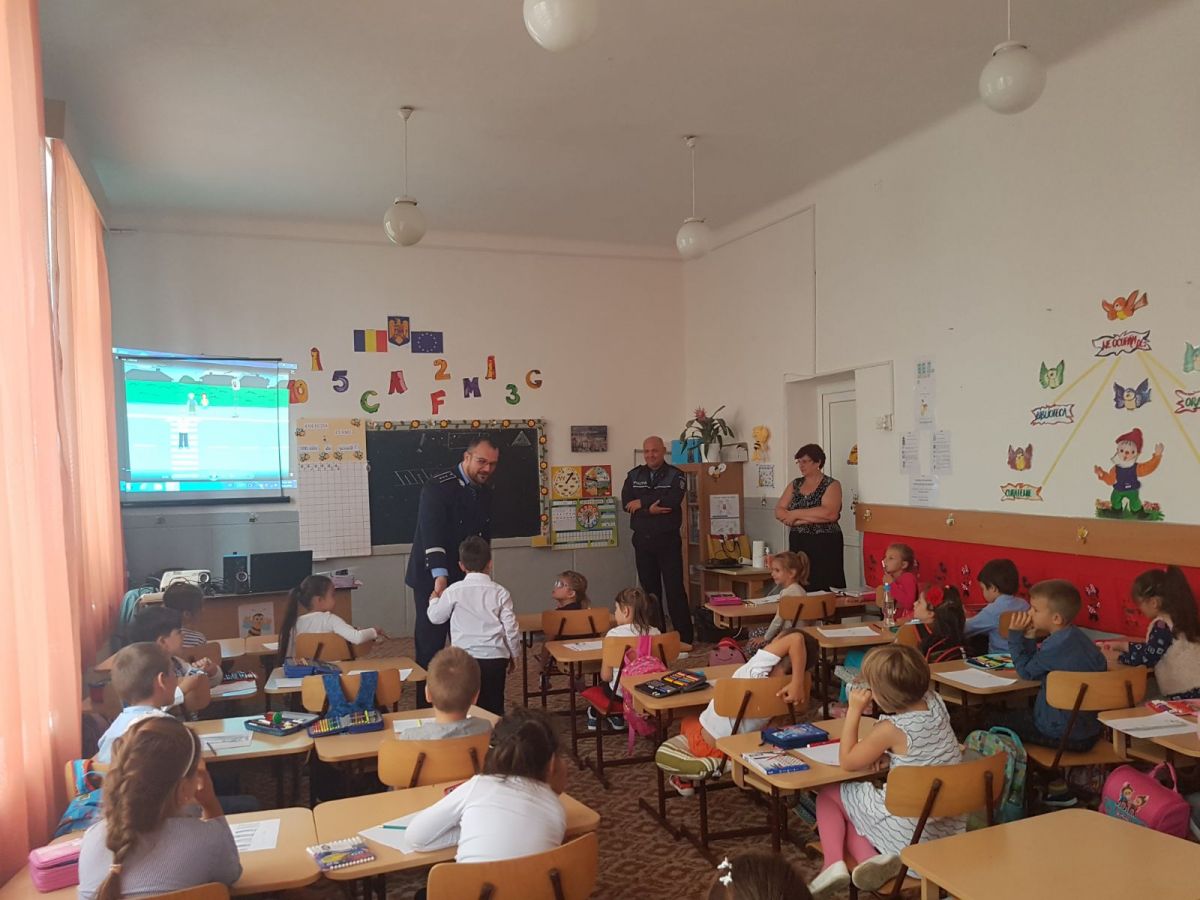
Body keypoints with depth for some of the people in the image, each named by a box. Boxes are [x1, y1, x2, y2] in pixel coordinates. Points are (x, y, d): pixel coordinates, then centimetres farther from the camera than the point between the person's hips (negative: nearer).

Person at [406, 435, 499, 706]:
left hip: (466, 579, 6)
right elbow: (431, 534, -27)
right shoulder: (438, 487, -16)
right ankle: (426, 708, 13)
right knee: (430, 647, 1)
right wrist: (441, 577, -37)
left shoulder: (485, 492, 6)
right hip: (433, 579, -6)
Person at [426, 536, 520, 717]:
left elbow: (435, 617, 10)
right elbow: (511, 628, 0)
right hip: (495, 658, 1)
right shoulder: (500, 593, -3)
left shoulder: (454, 591, -5)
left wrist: (434, 600, 32)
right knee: (494, 707, 10)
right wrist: (514, 656, 16)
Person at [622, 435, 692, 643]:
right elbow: (626, 502, -3)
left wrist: (641, 503, -11)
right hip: (642, 540, 4)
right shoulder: (634, 475, 10)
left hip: (668, 540, -4)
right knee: (649, 589, 10)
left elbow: (672, 500, -18)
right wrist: (650, 509, -18)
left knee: (674, 589, -4)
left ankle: (684, 638, 2)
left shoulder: (675, 475, -1)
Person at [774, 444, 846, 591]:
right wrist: (810, 518, -11)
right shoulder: (795, 484, 13)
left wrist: (796, 514, -13)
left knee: (824, 591, -7)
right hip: (798, 544, 4)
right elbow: (779, 512, 3)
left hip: (824, 545, -4)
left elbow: (829, 513, -19)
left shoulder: (832, 485, -2)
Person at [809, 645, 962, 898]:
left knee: (828, 795, 14)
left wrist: (854, 711, -10)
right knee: (849, 810, 22)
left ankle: (834, 862, -5)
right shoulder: (934, 702, -2)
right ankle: (871, 860, -6)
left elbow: (847, 761, -8)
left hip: (911, 831, -7)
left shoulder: (891, 729, -22)